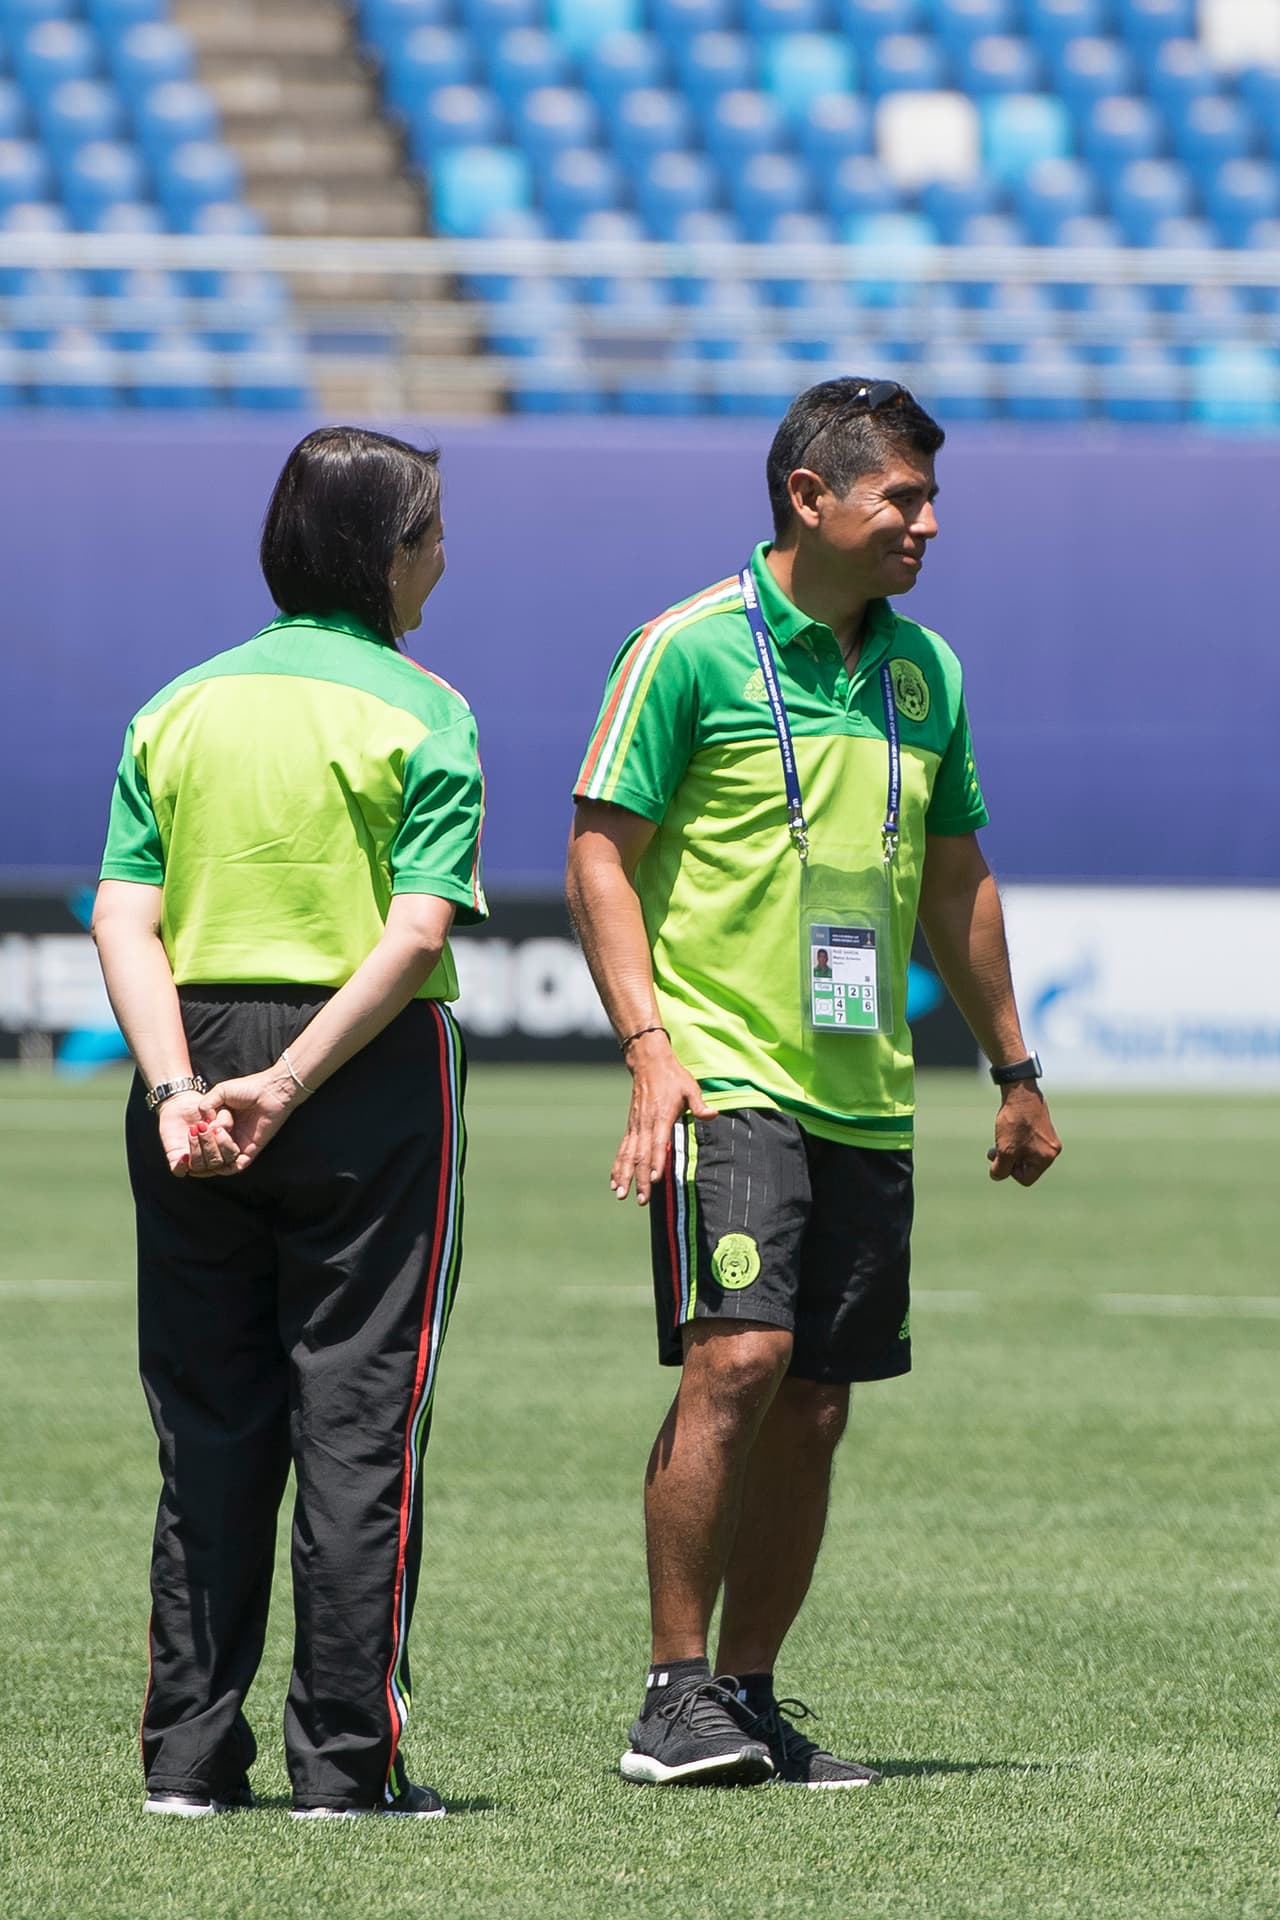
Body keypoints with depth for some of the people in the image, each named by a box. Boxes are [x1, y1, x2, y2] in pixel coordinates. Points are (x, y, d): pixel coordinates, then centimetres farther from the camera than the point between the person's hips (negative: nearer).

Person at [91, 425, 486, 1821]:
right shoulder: (421, 715, -5)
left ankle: (190, 1754, 10)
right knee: (357, 1422, 1)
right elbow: (418, 935, -16)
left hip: (195, 1089, 4)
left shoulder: (178, 708, 8)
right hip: (372, 1082, -4)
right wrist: (288, 1084, -16)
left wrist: (178, 1085, -10)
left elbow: (125, 920, -2)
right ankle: (344, 1759, 0)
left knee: (207, 1434, 10)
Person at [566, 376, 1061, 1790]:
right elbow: (600, 851, -6)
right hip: (726, 1078, -6)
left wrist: (1013, 1073, 23)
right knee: (737, 1359, -18)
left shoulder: (922, 669, 13)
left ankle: (748, 1696, 14)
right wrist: (648, 1047, -16)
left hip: (863, 1095, 6)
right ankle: (674, 1695, -11)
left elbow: (954, 882, 22)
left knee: (814, 1410, 5)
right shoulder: (690, 650, -6)